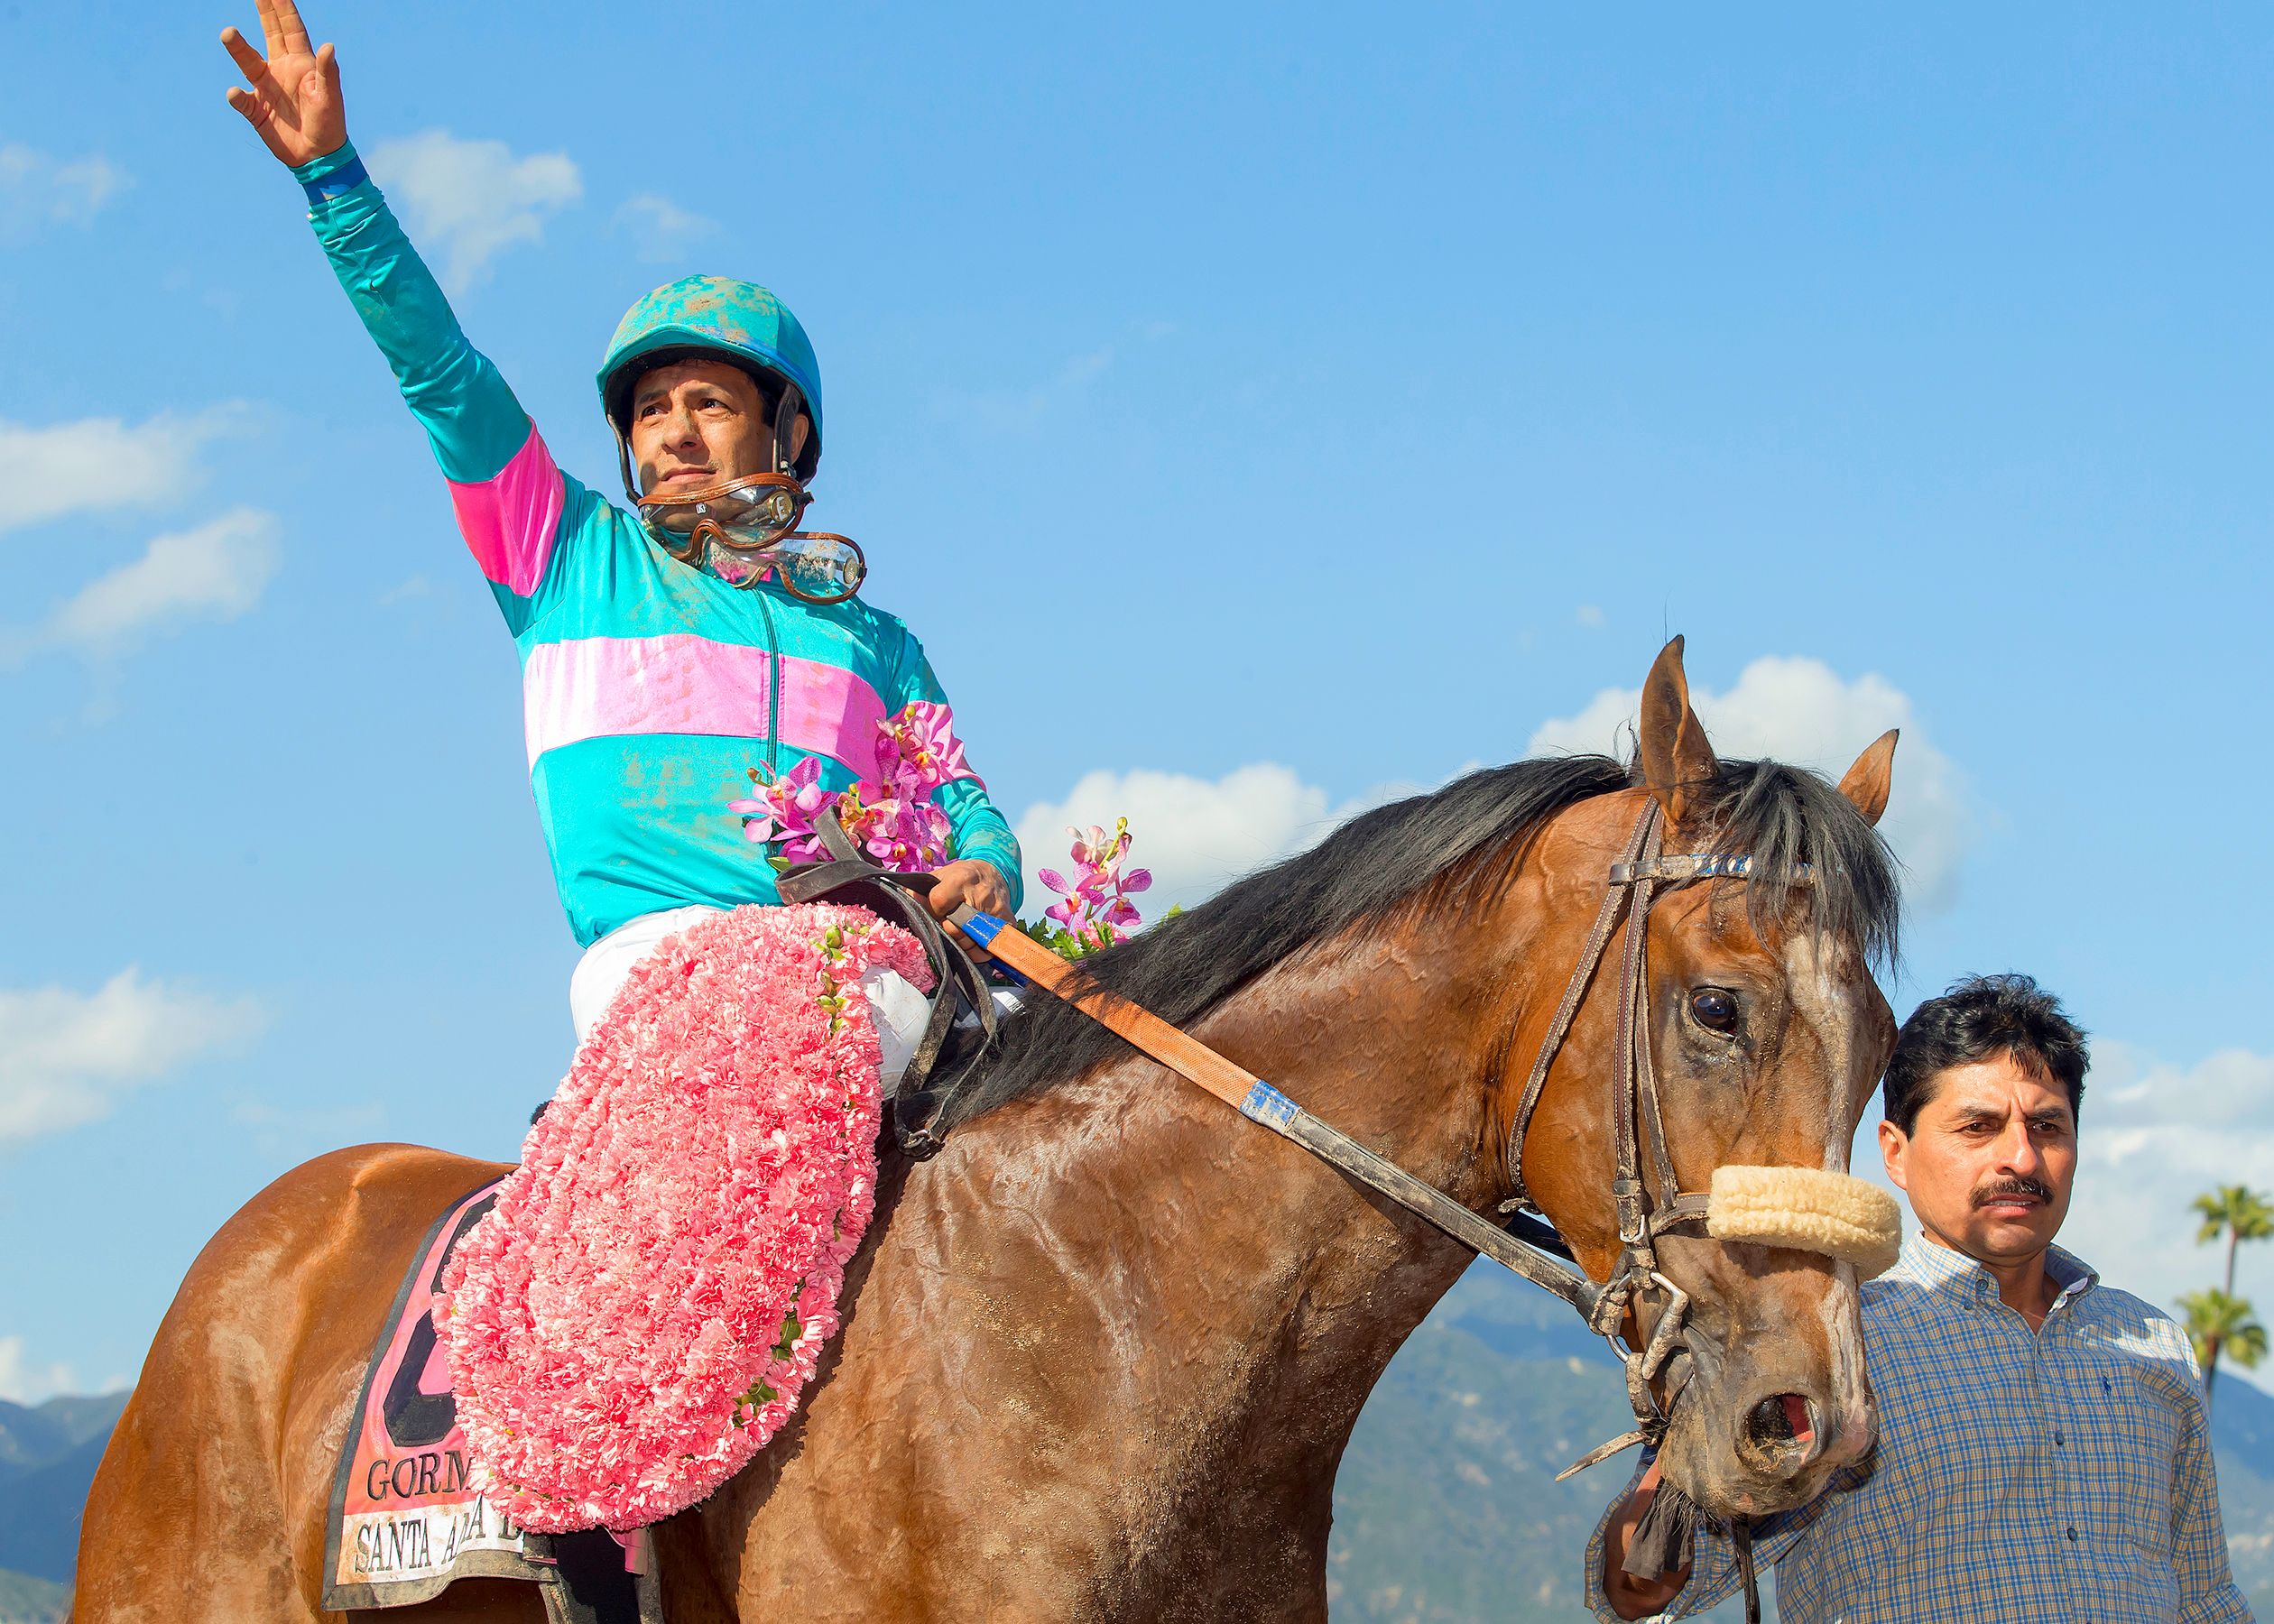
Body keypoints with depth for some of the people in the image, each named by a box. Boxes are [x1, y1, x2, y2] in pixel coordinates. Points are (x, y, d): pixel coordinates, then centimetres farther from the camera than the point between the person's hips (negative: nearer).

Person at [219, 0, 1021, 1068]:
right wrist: (331, 174, 8)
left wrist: (985, 873, -2)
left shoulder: (868, 640, 28)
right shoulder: (573, 559, 22)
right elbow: (441, 375, 16)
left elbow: (959, 805, 24)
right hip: (652, 965, -3)